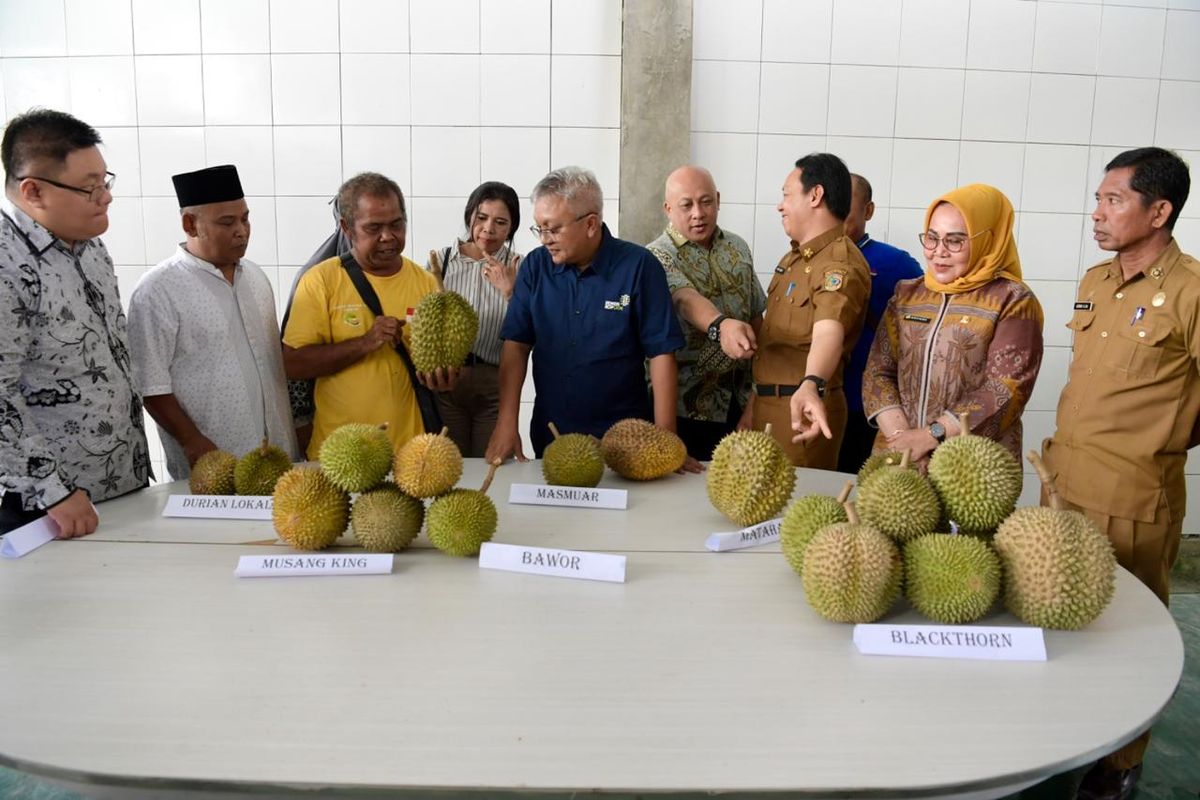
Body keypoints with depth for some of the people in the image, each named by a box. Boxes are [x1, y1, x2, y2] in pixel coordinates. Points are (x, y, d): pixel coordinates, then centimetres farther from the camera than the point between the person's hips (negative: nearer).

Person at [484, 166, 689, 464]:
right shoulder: (535, 266, -1)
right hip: (549, 436, 3)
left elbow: (661, 354, -12)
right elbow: (516, 345, -2)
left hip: (624, 440, -3)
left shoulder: (638, 266, -11)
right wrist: (506, 423, -10)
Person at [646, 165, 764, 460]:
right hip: (688, 406, -5)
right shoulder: (659, 256, -11)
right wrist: (720, 325, -51)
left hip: (740, 402, 5)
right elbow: (685, 299, -31)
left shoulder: (738, 247, 8)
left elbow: (755, 313, 15)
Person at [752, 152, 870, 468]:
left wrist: (811, 386, -54)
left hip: (801, 409, -9)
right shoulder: (793, 259, 15)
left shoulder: (840, 263, -18)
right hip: (766, 405, 9)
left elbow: (829, 332, -36)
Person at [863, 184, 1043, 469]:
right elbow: (878, 371, 3)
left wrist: (930, 435, -17)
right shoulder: (907, 294, 10)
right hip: (899, 456, 4)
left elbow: (1007, 391, -12)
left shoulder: (1012, 301, -3)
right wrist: (900, 436, -12)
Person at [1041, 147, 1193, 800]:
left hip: (1134, 498, -7)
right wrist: (1069, 450, 13)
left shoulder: (1187, 290, -13)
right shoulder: (1094, 282, 9)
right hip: (1061, 479, 7)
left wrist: (1156, 444, 0)